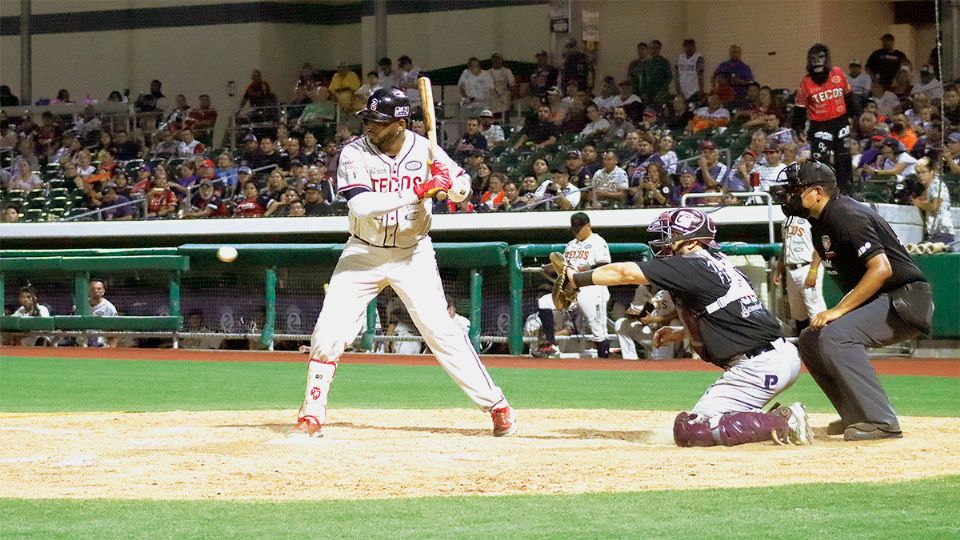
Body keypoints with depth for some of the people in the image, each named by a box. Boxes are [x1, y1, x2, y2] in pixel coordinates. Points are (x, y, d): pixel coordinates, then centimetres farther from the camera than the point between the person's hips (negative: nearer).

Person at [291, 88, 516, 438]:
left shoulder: (424, 149, -9)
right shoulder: (355, 153, -14)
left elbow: (463, 186, 1)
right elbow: (361, 205, -28)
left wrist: (449, 183, -24)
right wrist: (419, 190, -35)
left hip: (414, 255, 0)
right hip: (364, 253, 0)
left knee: (442, 331, -7)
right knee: (329, 331, -7)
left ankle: (496, 405, 2)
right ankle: (311, 416, 5)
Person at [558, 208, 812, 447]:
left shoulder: (690, 267, -8)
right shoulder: (720, 263, 18)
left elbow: (625, 273, -8)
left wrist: (577, 279, 3)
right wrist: (681, 333, 24)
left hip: (757, 367, -10)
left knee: (688, 429, -7)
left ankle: (779, 424, -14)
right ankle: (780, 420, 7)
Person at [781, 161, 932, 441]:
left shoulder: (847, 216, -20)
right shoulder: (821, 221, 10)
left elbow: (881, 269, -28)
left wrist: (838, 310, -28)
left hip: (905, 299, -11)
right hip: (875, 302, 11)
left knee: (834, 336, -29)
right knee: (811, 339, 11)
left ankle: (882, 422, -28)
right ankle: (856, 417, 13)